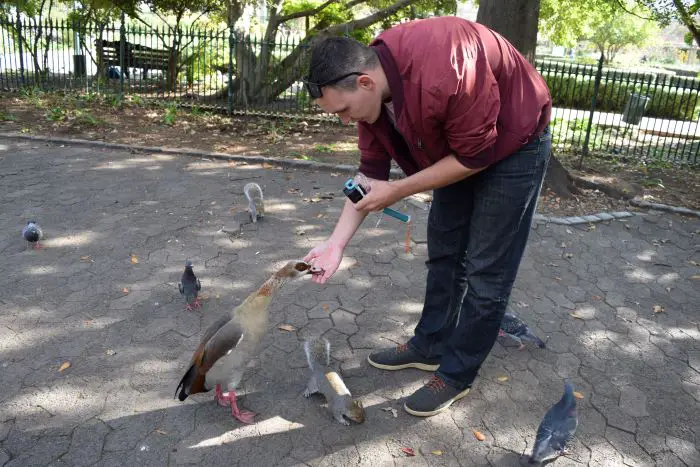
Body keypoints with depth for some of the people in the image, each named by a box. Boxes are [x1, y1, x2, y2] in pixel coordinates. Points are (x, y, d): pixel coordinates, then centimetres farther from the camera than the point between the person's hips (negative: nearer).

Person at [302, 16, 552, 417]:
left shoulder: (443, 75, -40)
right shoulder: (370, 83, -14)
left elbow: (475, 157, -27)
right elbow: (372, 171, -8)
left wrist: (399, 191, -23)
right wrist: (337, 242, -12)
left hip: (513, 145, -7)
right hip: (457, 145, 7)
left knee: (486, 272, -2)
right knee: (444, 252, 13)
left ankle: (457, 375, 13)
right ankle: (429, 346, 30)